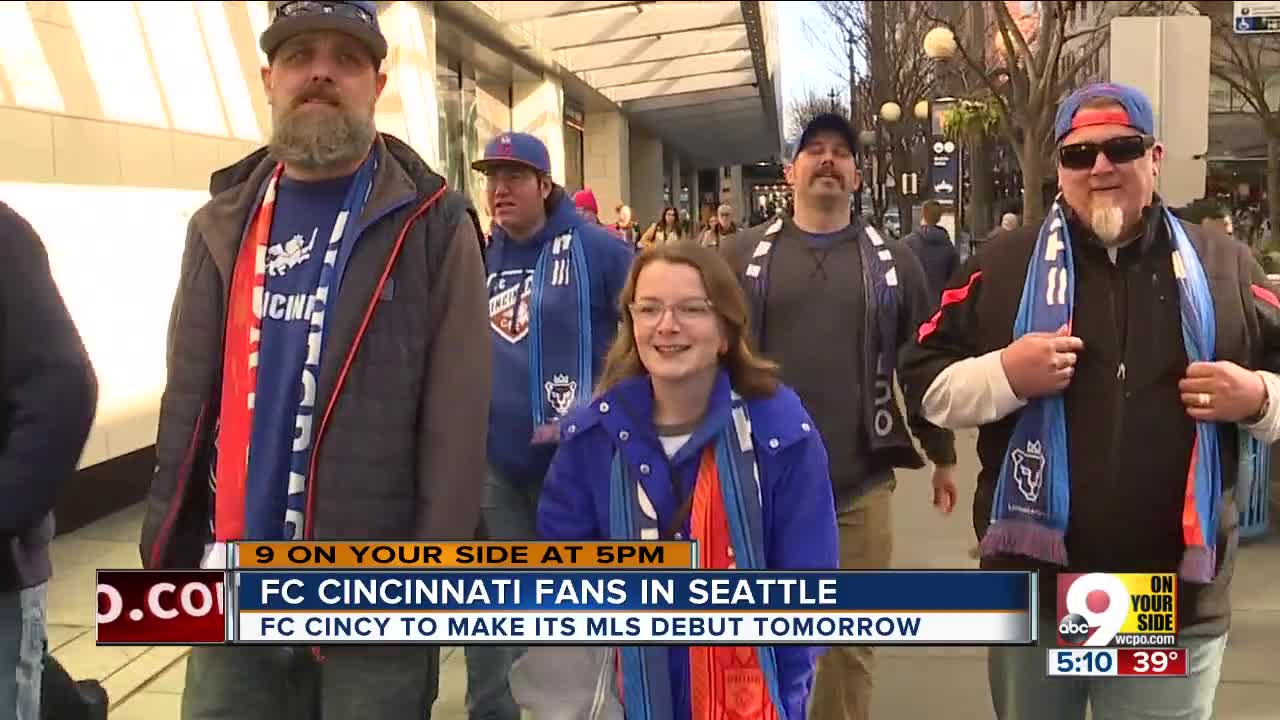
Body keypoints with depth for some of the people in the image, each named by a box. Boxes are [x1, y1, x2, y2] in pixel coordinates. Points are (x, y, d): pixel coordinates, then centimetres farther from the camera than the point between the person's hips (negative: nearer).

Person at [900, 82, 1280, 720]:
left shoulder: (1224, 266, 6)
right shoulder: (1004, 264, 2)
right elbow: (923, 380, 1)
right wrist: (1003, 374, -17)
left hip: (1176, 602, 0)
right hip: (1034, 588, 0)